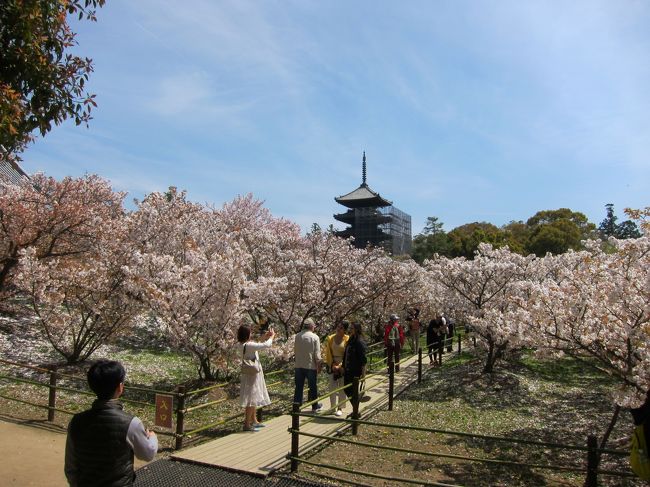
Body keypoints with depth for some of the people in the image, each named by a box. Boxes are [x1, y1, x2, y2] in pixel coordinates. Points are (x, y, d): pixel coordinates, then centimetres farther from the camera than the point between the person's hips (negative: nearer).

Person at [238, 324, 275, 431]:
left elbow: (257, 346, 19)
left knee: (253, 398, 19)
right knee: (252, 399, -2)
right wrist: (272, 336, -5)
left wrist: (264, 337, 14)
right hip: (252, 374, -10)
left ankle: (254, 421, 31)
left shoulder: (242, 345, 4)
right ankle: (247, 424, 5)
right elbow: (267, 345, -22)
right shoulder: (248, 345, -24)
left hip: (250, 373, 10)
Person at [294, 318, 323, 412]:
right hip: (311, 366, -3)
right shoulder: (315, 337, -12)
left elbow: (295, 350, 8)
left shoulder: (297, 336, -2)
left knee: (298, 387, 11)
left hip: (299, 365, 3)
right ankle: (315, 406, 22)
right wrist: (318, 365, 1)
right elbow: (317, 354, -10)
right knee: (313, 387, 11)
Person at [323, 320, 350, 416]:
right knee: (332, 387, 7)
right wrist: (332, 365, -7)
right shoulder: (330, 338, -1)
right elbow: (328, 353, 1)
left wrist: (340, 366, -13)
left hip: (343, 366, -2)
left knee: (342, 388, 4)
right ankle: (332, 407, 18)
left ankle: (339, 408, 14)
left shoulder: (347, 339, -8)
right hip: (332, 366, 2)